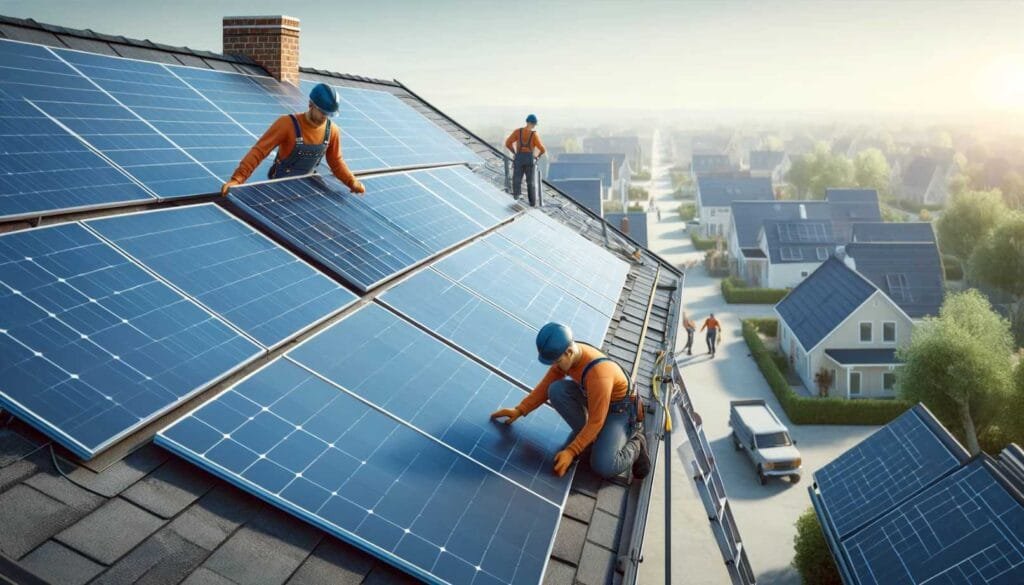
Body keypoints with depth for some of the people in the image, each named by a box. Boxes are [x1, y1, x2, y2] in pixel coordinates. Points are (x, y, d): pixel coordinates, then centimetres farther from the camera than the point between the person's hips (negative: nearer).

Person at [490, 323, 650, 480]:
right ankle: (586, 436, -1)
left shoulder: (598, 374, -38)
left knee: (603, 467, -24)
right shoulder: (566, 353, -17)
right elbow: (546, 385, -4)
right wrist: (520, 410, -11)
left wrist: (571, 451, -29)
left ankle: (635, 443, 6)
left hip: (619, 409, -7)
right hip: (592, 398, 7)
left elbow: (595, 422, -30)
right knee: (556, 390, -20)